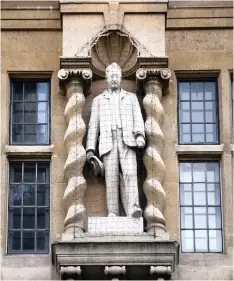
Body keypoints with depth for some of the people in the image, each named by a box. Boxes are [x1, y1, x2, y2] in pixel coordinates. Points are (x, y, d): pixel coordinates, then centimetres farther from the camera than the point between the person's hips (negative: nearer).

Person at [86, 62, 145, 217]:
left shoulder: (131, 97, 24)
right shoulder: (98, 100, 24)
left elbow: (138, 119, 10)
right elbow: (93, 125, 17)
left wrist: (140, 135, -11)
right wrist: (90, 149, 5)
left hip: (127, 141, -1)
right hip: (108, 142, 1)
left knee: (130, 173, -20)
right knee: (111, 177, -11)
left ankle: (133, 209, -34)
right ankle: (112, 213, -16)